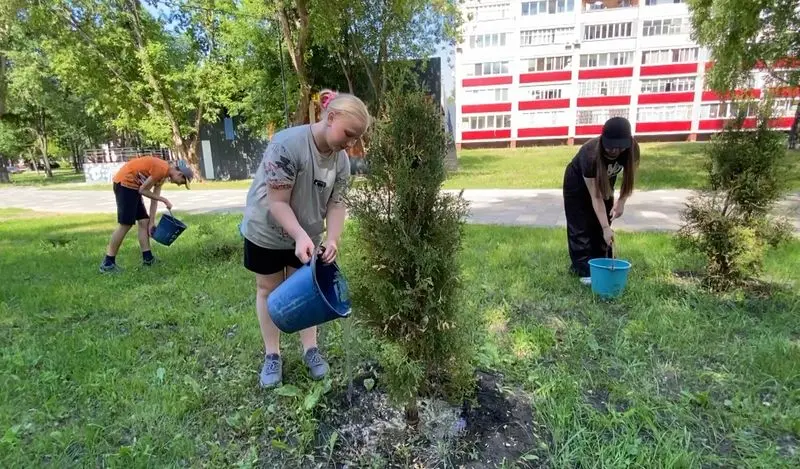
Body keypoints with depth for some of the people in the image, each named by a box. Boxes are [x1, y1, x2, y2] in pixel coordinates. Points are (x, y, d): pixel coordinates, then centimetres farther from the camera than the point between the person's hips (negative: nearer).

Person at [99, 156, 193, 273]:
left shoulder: (164, 173, 9)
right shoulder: (162, 169, -21)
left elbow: (154, 198, 9)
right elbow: (143, 190, -17)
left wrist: (152, 222, 7)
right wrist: (164, 200, -6)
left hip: (132, 186, 10)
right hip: (124, 183, -10)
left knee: (144, 221, 7)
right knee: (126, 224, -9)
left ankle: (147, 258, 10)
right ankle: (107, 263, -3)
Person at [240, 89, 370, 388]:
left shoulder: (341, 160, -12)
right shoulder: (287, 144, -31)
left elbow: (336, 204, -10)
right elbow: (278, 202, -30)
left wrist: (332, 240, -24)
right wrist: (301, 237, -40)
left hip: (307, 236, 5)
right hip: (266, 232, -4)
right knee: (269, 290, 11)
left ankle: (310, 349, 28)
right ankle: (272, 355, 26)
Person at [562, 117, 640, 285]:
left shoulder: (632, 149, -28)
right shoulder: (590, 155, -40)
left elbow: (630, 177, -7)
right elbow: (596, 197, -34)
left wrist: (621, 202, -20)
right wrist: (606, 227, -35)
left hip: (605, 182, 4)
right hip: (578, 183, -4)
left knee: (601, 225, 3)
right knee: (581, 227, -7)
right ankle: (584, 270, -2)